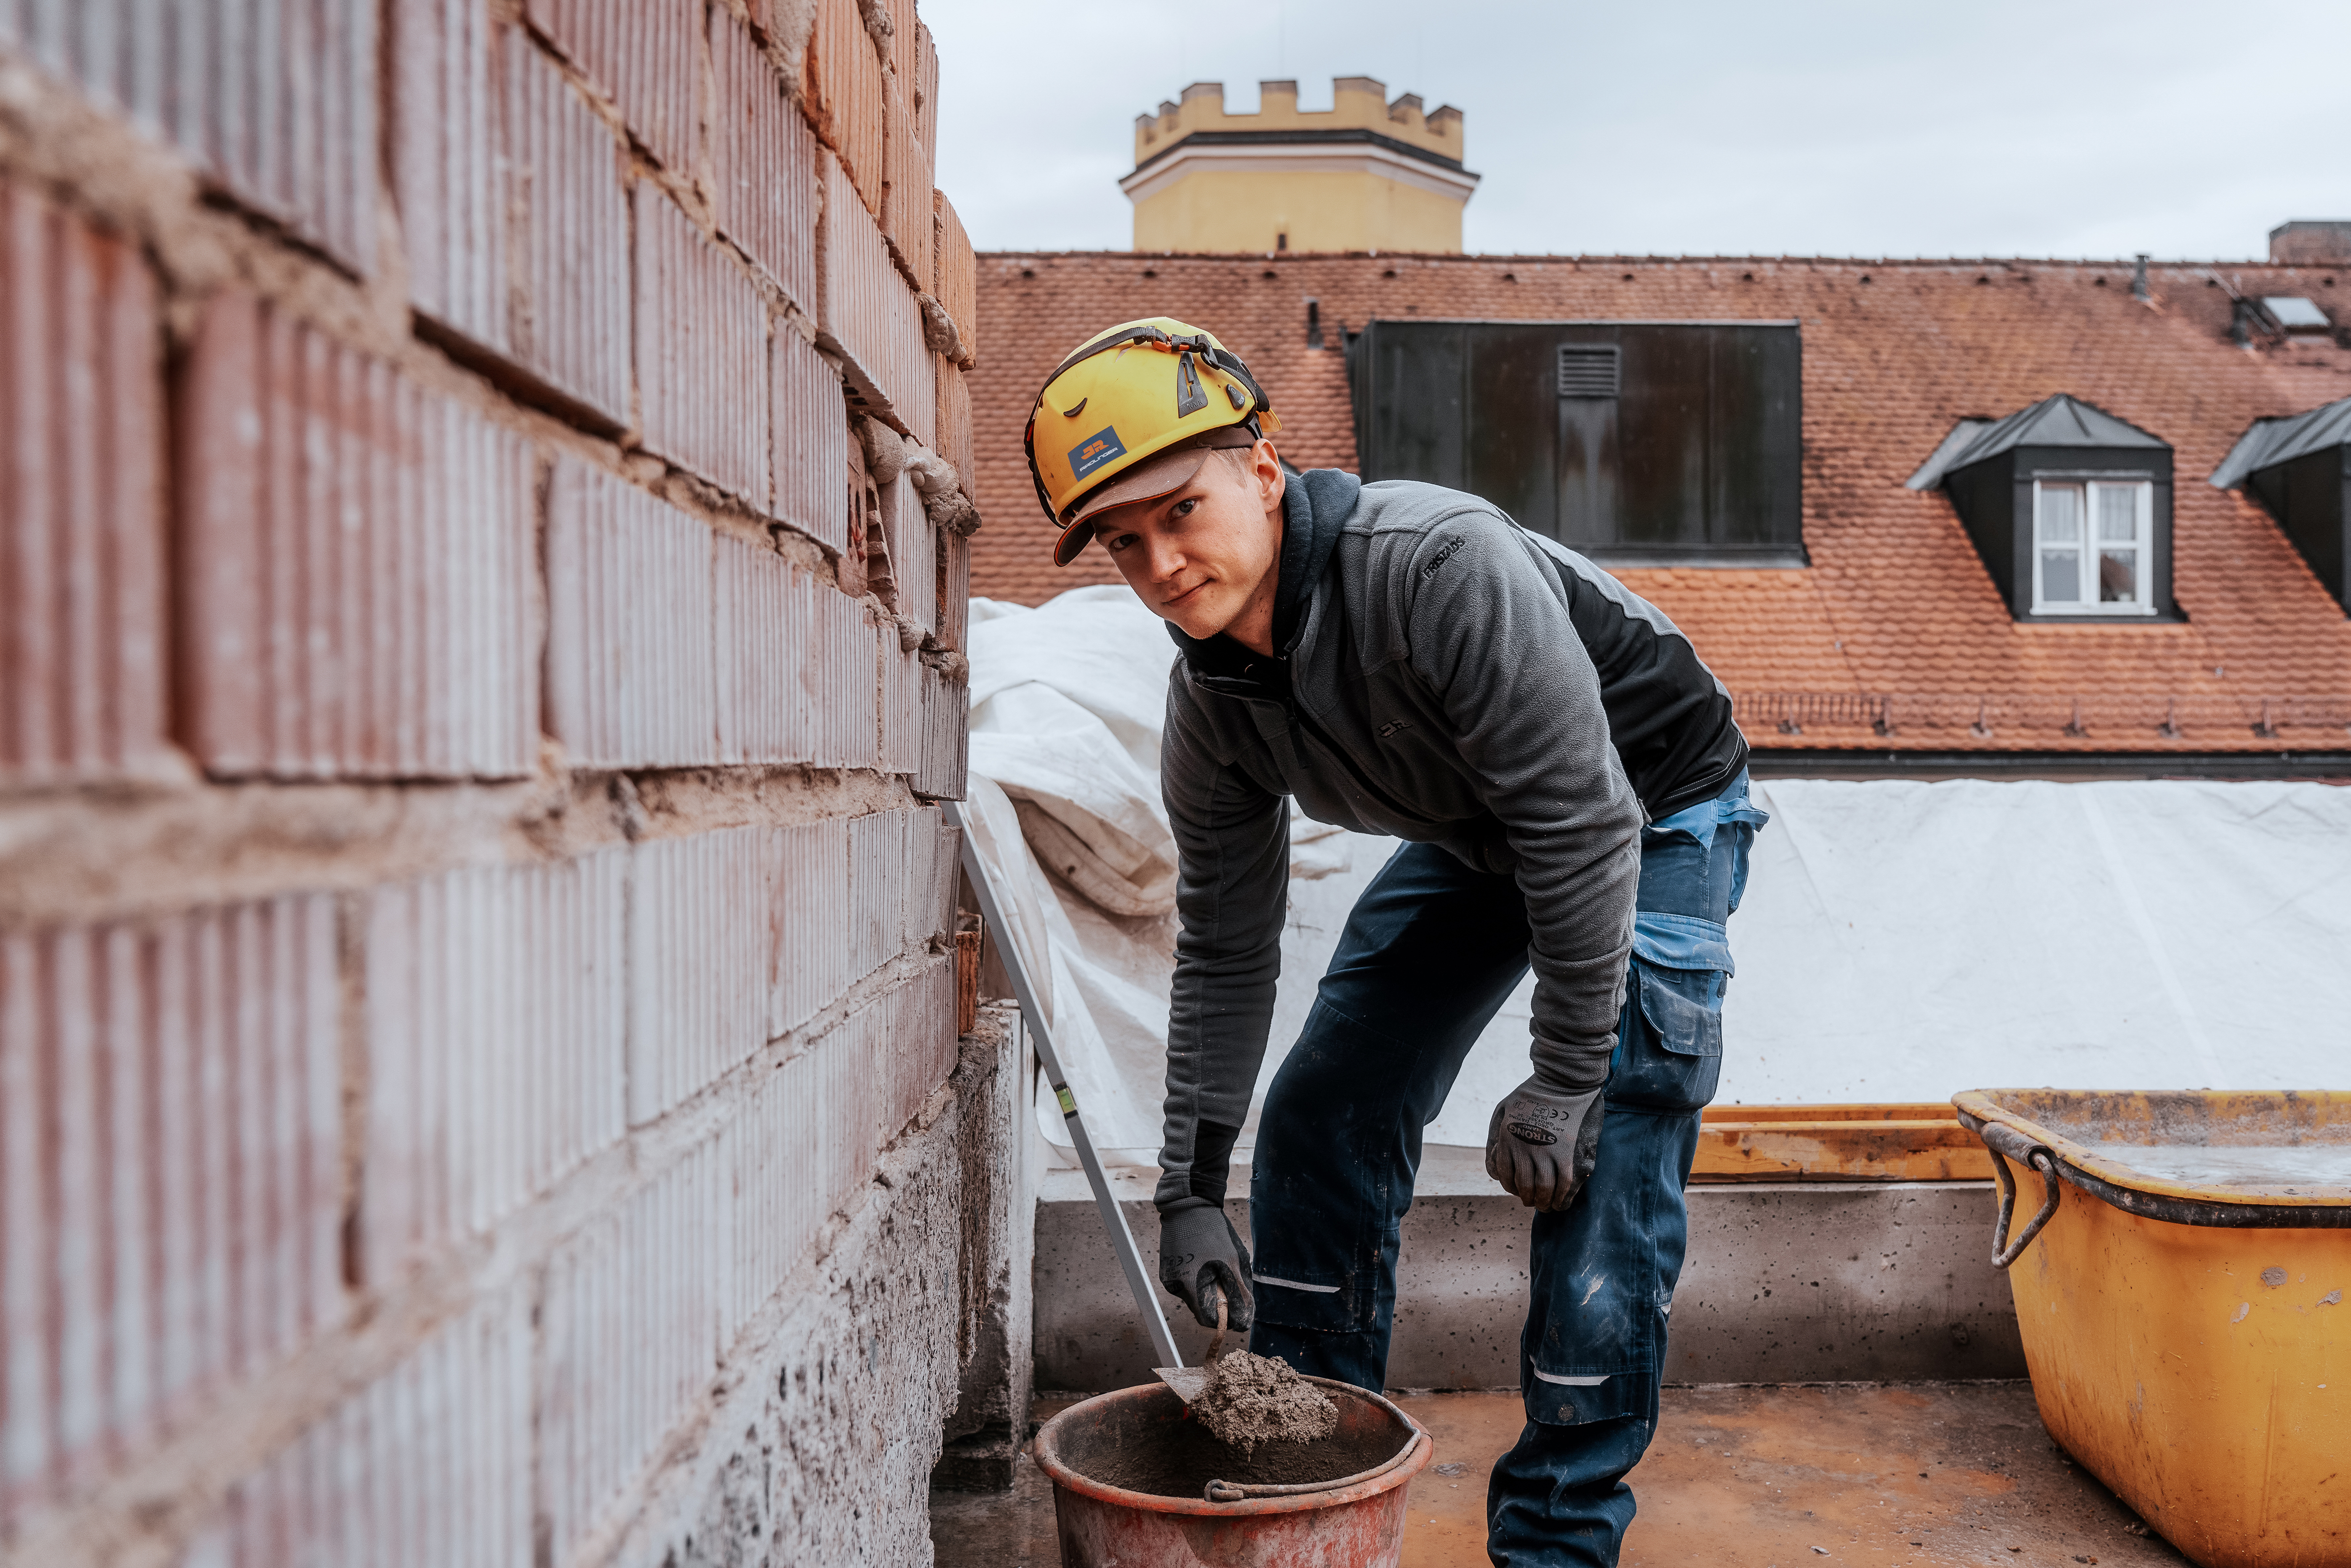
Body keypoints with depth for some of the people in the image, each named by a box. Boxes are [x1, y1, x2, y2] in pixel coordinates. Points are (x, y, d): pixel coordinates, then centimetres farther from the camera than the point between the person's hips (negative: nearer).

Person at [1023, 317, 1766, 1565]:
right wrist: (1192, 1185, -5)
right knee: (1319, 1120, 1)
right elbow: (1224, 951, -5)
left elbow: (1581, 825, -32)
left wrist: (1561, 1083, -27)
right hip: (1469, 838, 6)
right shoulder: (1209, 699, -14)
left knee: (1605, 1161, -16)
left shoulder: (1442, 563, -36)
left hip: (1649, 812, -6)